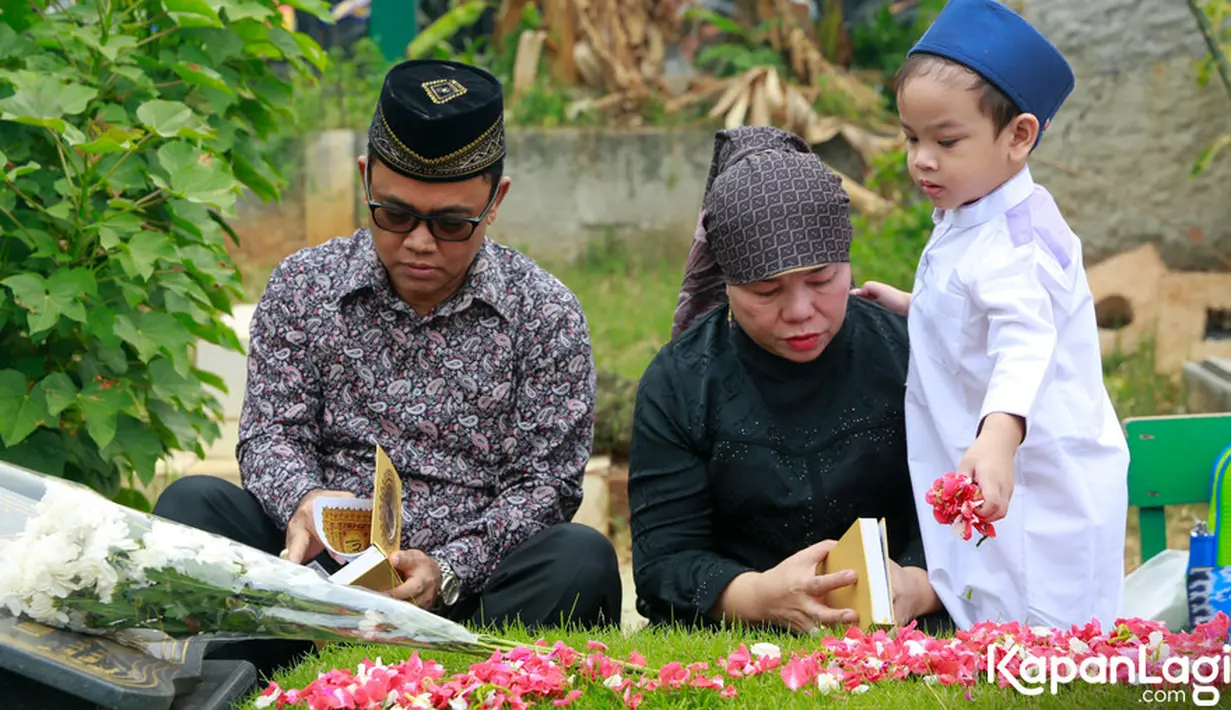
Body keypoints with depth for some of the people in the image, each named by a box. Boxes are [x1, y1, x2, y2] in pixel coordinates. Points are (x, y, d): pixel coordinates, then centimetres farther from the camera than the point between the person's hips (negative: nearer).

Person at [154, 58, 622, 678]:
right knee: (193, 502, -23)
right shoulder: (301, 286, 9)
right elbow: (273, 433, 4)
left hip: (469, 587, -1)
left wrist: (448, 570, -18)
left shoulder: (545, 314, 4)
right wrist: (303, 503, -21)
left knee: (582, 559, -31)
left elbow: (544, 482, 0)